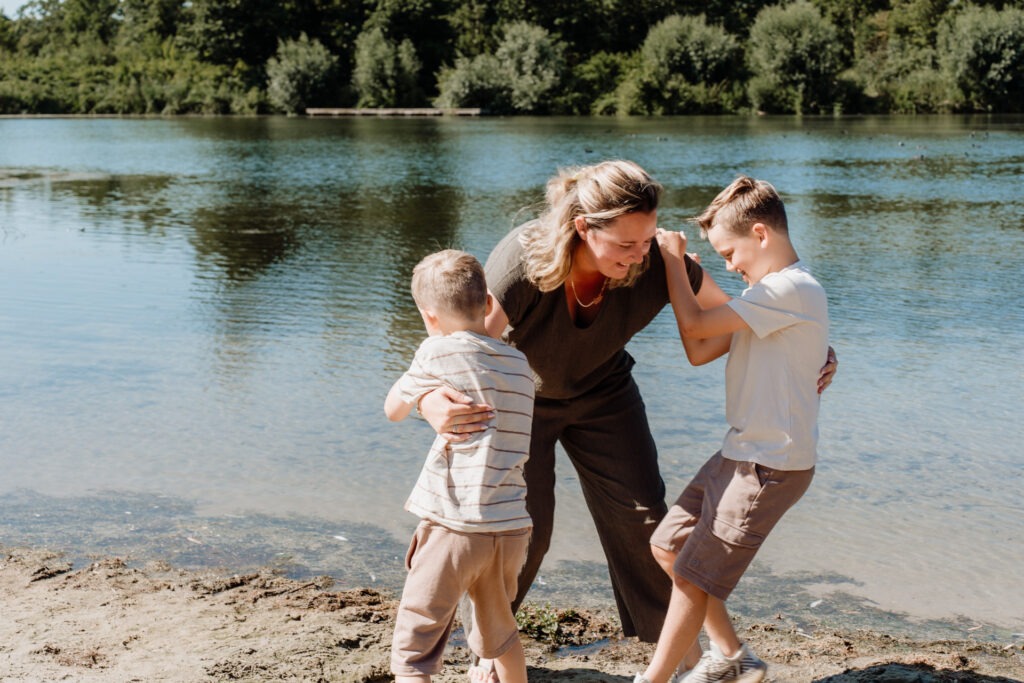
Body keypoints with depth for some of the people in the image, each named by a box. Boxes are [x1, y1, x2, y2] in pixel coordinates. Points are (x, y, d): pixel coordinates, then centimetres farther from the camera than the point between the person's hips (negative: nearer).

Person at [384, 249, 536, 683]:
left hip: (454, 527, -6)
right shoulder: (519, 363, 11)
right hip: (512, 527, 6)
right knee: (501, 635, 27)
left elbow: (393, 410, 10)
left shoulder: (437, 352, -4)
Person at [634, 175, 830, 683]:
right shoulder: (768, 291, 13)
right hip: (740, 453, 10)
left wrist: (674, 259, -5)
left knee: (694, 575, -2)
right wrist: (681, 272, 4)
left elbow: (696, 325, -18)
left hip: (771, 465, -10)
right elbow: (699, 351, 8)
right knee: (668, 545, 15)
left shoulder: (792, 289, -19)